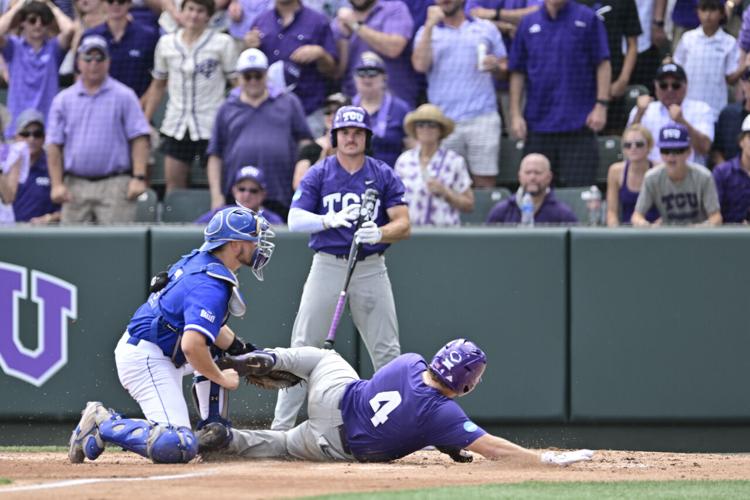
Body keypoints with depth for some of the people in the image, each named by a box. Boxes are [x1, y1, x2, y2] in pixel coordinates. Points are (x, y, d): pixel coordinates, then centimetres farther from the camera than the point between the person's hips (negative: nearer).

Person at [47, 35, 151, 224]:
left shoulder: (124, 96, 4)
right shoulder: (63, 100, 11)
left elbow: (139, 139, -1)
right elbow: (54, 145, 10)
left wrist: (139, 178, -10)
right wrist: (57, 184, 1)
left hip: (115, 186, -3)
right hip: (75, 185, 3)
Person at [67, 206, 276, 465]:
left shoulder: (199, 260, 9)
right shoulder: (211, 287, -21)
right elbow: (192, 346, -31)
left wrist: (245, 352, 14)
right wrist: (222, 379, -15)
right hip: (146, 360, -11)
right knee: (176, 447, -22)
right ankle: (103, 424, -10)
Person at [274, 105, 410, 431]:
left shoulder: (384, 175, 3)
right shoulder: (318, 175, 2)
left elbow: (403, 225, -4)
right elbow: (295, 220, -8)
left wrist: (379, 234, -25)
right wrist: (331, 220, -26)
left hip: (371, 268, 1)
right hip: (327, 267, -1)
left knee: (387, 353, 2)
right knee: (303, 349, -3)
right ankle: (281, 427, 1)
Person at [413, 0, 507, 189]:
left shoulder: (487, 28, 15)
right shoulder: (427, 32, 14)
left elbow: (504, 67, 17)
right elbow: (420, 65, -4)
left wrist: (496, 67, -6)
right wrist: (430, 25, -6)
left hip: (482, 118, 0)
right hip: (443, 121, 0)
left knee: (485, 181, -6)